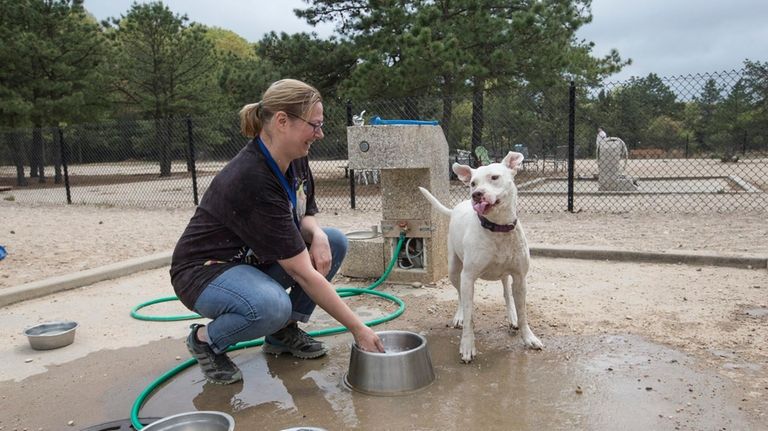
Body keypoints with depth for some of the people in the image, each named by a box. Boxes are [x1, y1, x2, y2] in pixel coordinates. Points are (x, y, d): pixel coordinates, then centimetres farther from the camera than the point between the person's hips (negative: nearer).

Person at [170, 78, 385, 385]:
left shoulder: (296, 160, -8)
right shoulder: (252, 180, -33)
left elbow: (303, 216, 8)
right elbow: (302, 272, -31)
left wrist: (317, 235, -18)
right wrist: (358, 328, -25)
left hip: (254, 261, 8)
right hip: (205, 271, -8)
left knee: (335, 243, -6)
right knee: (271, 306, -37)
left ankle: (284, 333, 6)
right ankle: (205, 338, -4)